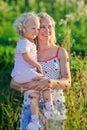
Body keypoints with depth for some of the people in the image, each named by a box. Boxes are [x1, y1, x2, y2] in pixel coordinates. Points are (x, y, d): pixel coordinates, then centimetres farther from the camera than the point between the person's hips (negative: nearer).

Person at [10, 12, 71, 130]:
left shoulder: (60, 52, 2)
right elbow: (13, 83, -1)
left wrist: (50, 83, -26)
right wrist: (26, 86, -23)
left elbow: (67, 83, -6)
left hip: (56, 105, 0)